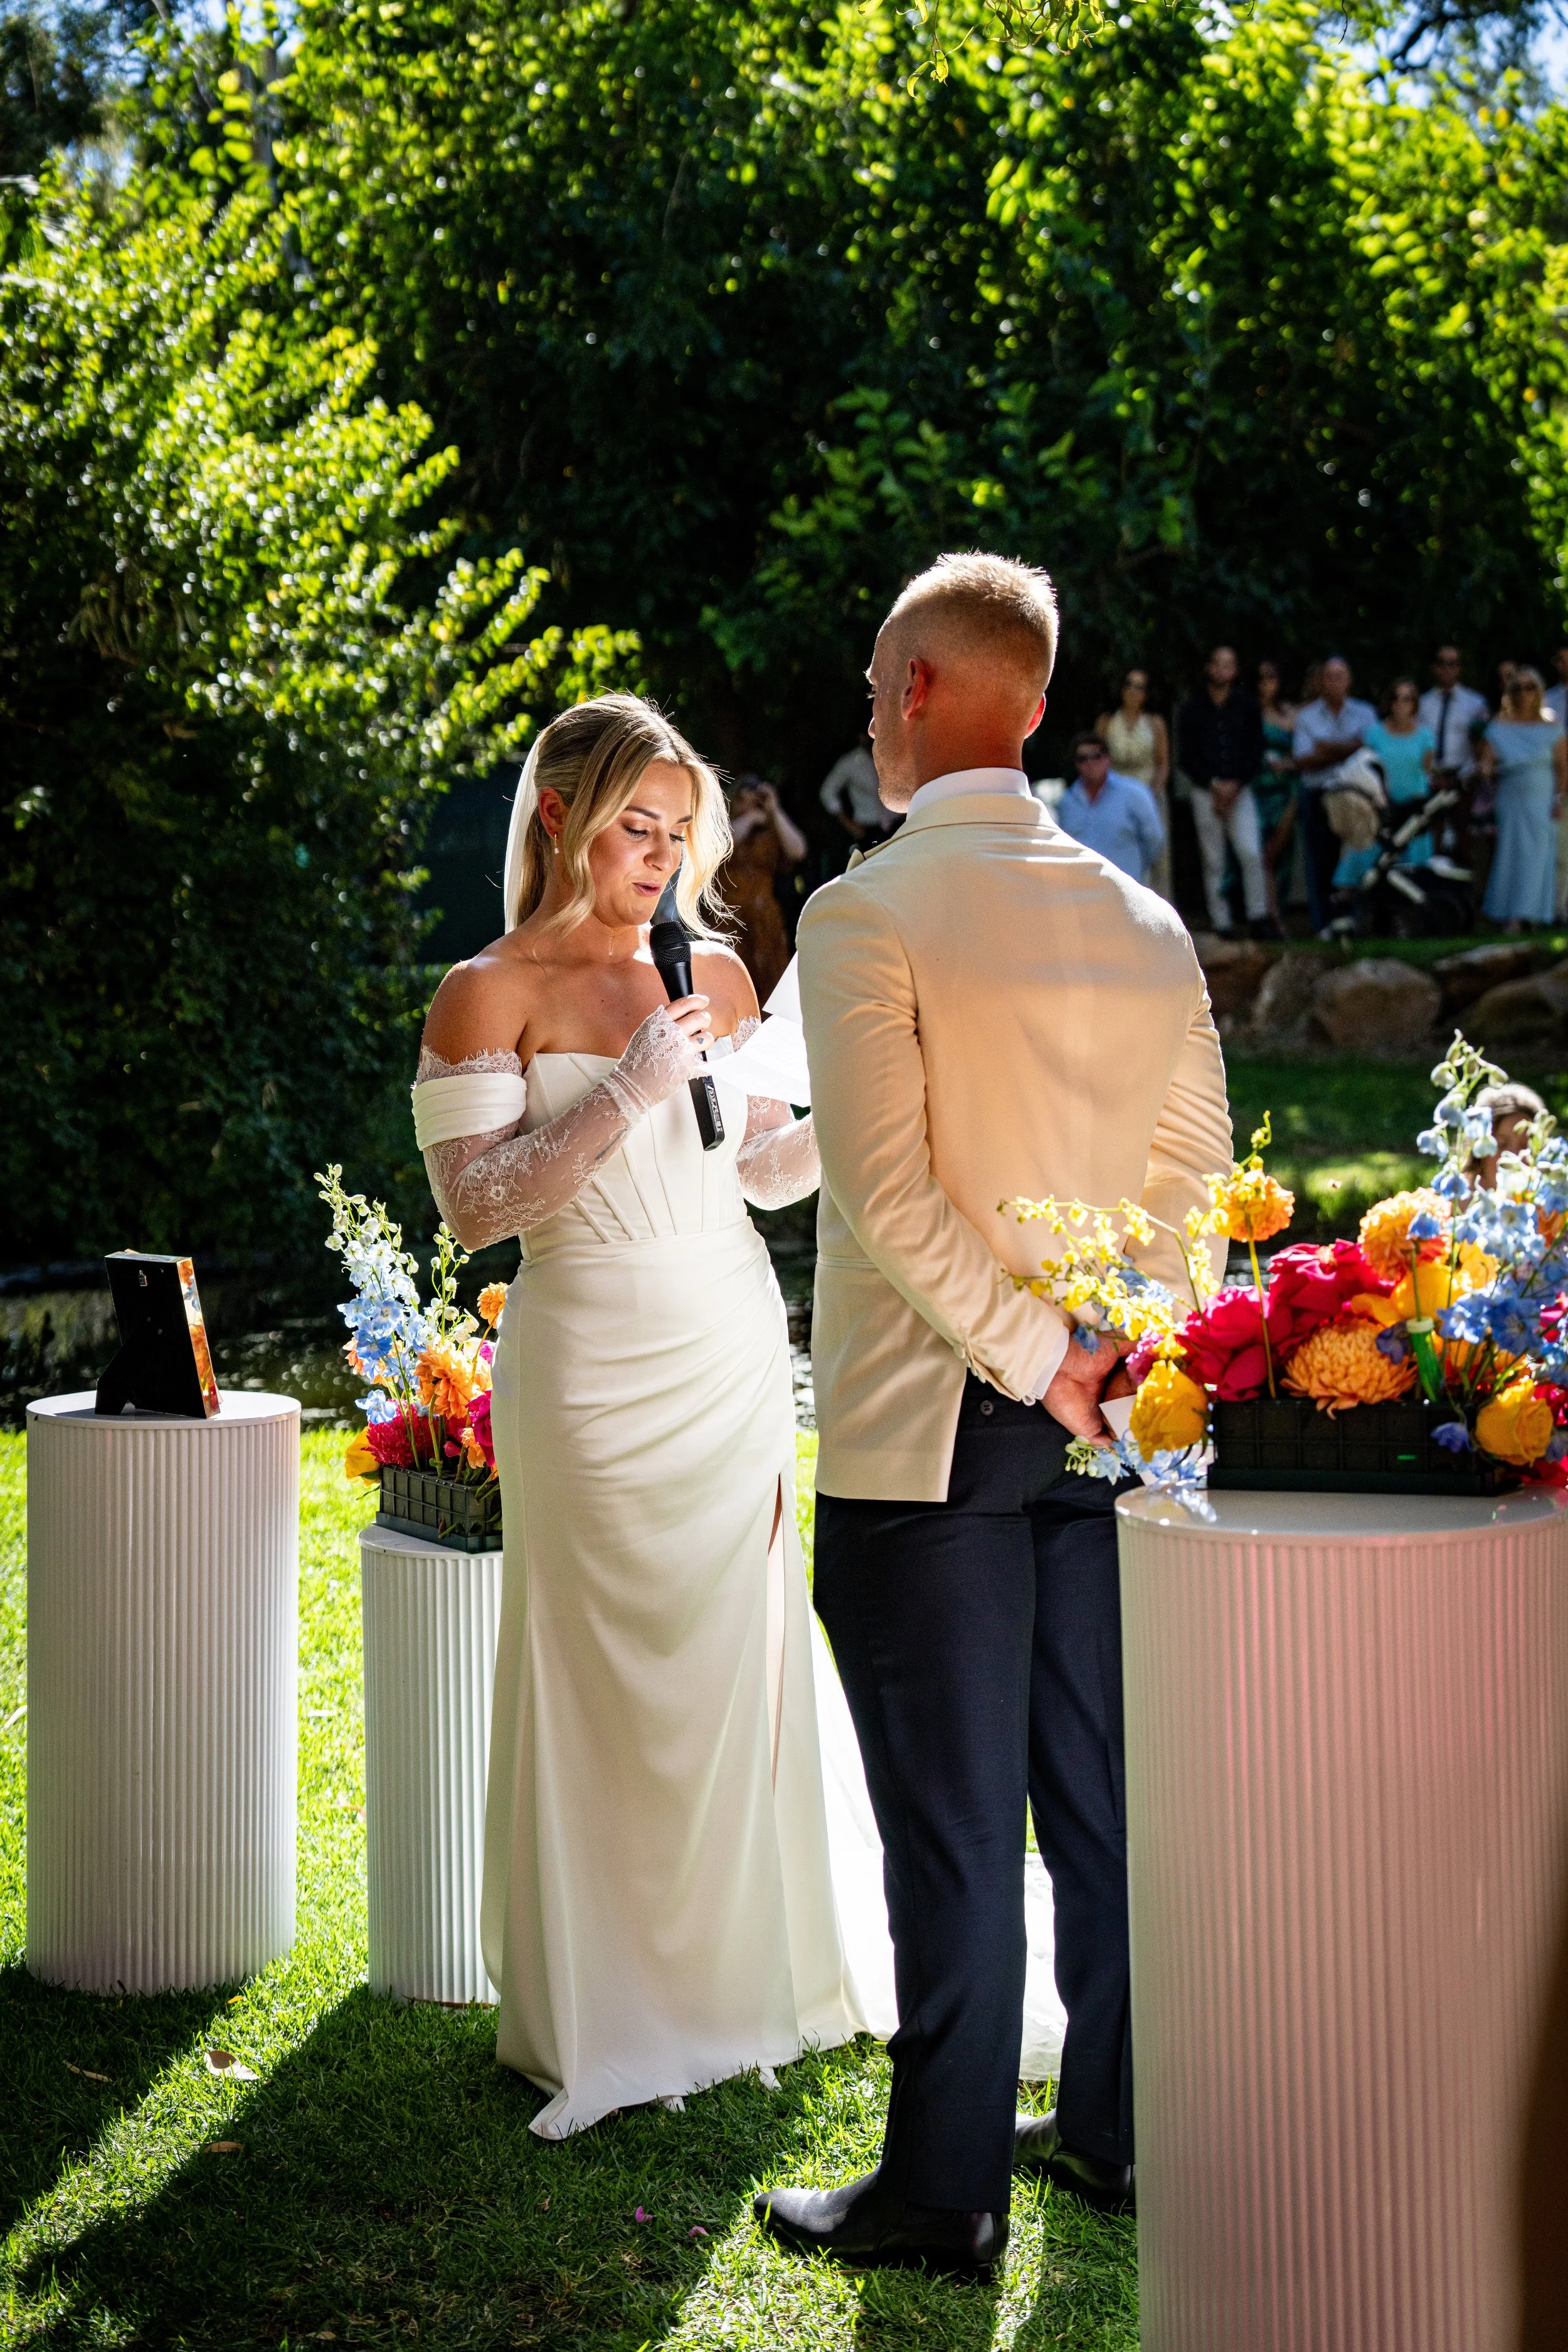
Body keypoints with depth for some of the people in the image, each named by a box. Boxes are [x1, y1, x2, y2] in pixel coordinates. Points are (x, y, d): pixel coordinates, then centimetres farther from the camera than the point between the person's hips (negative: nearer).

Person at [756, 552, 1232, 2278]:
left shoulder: (867, 915, -12)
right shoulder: (1144, 921, 7)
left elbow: (886, 1186, -19)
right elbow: (1196, 1165, 7)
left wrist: (1032, 1355, -14)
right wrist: (1104, 1348, 3)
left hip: (926, 1426, -6)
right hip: (1096, 1425, 6)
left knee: (950, 1821, 0)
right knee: (1102, 1790, 15)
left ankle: (943, 2188, 9)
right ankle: (1114, 2127, 27)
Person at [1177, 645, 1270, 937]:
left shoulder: (1246, 706, 8)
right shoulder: (1192, 709, 6)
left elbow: (1256, 752, 5)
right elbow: (1186, 757, 3)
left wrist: (1235, 784, -8)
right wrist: (1214, 785, -8)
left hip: (1239, 789, 0)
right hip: (1205, 790, 0)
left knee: (1251, 853, -15)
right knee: (1213, 861, 0)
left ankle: (1259, 918, -10)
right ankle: (1219, 925, 3)